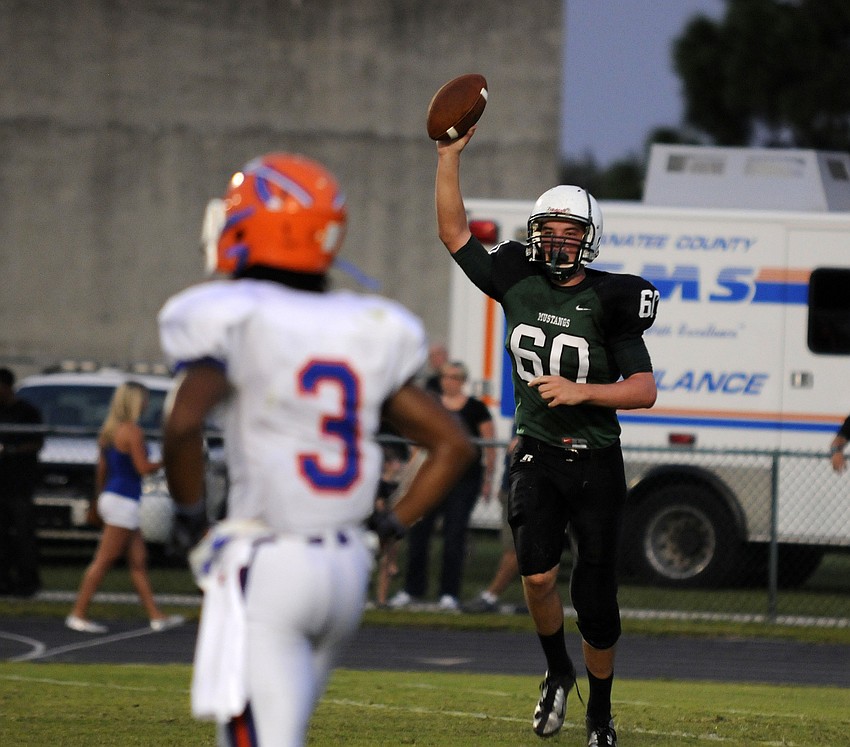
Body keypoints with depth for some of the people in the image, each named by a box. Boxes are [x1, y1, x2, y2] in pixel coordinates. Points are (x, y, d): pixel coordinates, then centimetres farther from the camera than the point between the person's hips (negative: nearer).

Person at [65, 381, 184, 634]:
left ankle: (156, 615, 13)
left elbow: (101, 468, 16)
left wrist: (99, 497, 23)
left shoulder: (109, 430, 12)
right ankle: (78, 614, -6)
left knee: (139, 560, 11)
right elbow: (143, 467, -18)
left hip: (111, 497, 9)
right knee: (104, 560, -6)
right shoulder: (133, 431, -14)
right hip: (124, 501, -9)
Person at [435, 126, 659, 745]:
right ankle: (557, 672, 10)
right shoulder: (517, 283, 1)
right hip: (538, 455, 2)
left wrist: (581, 391, -24)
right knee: (538, 573, -19)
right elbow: (453, 232, 5)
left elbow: (644, 390, -10)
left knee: (596, 598, 1)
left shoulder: (608, 301, -8)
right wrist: (450, 156, -3)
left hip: (596, 462, -2)